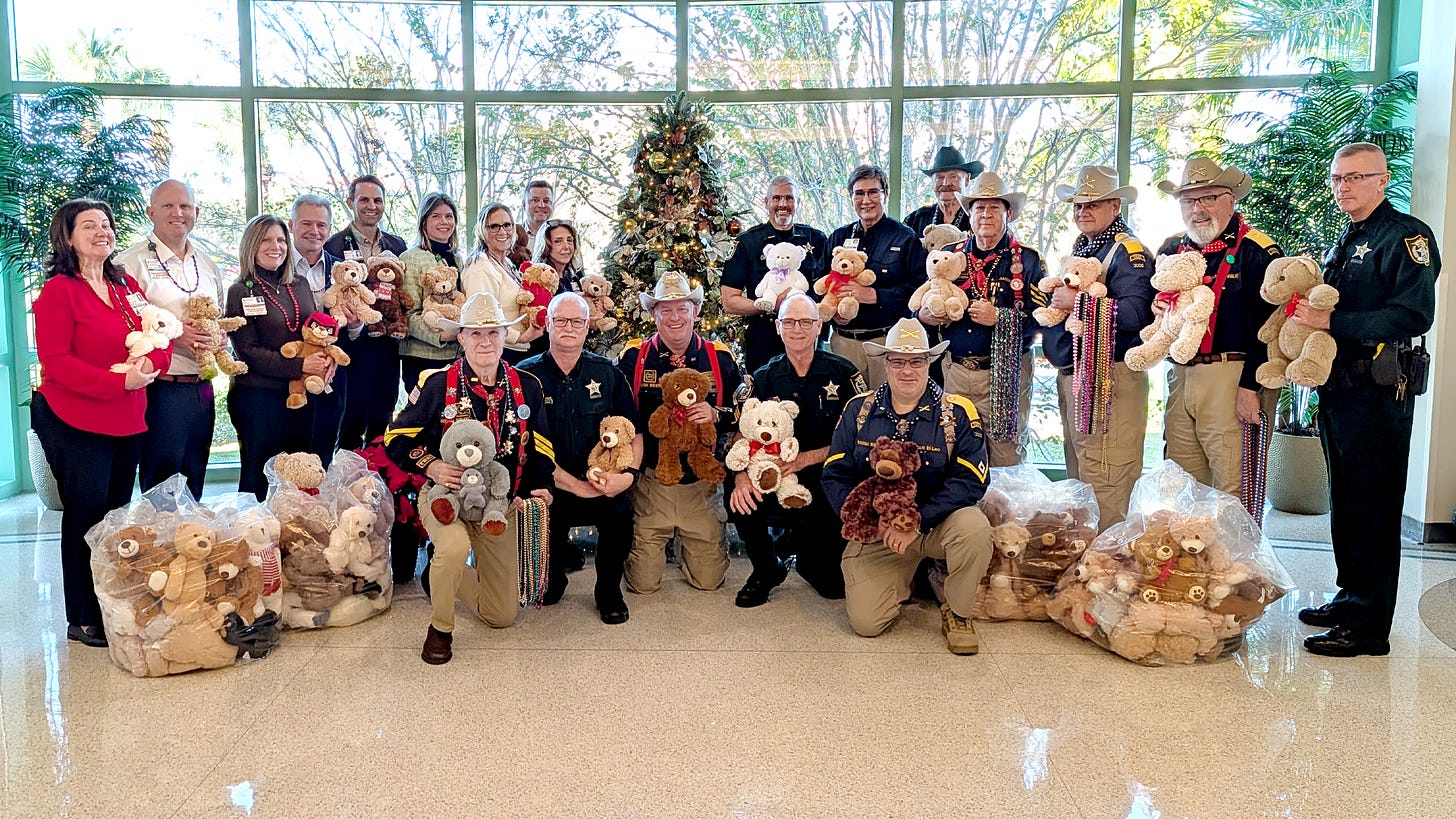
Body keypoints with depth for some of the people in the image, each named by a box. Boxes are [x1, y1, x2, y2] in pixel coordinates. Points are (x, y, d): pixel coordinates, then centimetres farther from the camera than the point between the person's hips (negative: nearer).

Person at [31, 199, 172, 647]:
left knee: (117, 514, 12)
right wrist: (118, 381, -24)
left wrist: (149, 363, -12)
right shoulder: (58, 291, -8)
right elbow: (55, 360, -15)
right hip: (75, 423, -6)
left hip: (128, 422, 6)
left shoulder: (128, 287, 12)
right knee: (86, 518, -1)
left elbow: (160, 338, 11)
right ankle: (83, 620, 10)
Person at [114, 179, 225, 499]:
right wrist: (170, 333, -20)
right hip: (162, 388, -6)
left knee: (194, 481, 15)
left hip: (203, 387, 6)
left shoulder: (206, 262, 15)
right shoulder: (132, 262, -6)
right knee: (162, 487, 0)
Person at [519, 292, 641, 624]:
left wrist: (630, 473, -14)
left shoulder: (607, 372, 6)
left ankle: (609, 590, 0)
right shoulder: (527, 375, -2)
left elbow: (635, 432, 6)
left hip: (602, 483, 2)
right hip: (548, 486, -2)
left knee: (620, 512, -30)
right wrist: (575, 485, -16)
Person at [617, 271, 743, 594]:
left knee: (708, 580, 3)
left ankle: (689, 542, 36)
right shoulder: (633, 356, -2)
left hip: (703, 483, 1)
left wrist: (717, 415, -15)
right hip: (650, 480, -1)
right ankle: (659, 542, 33)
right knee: (643, 583, 0)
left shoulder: (720, 357, 2)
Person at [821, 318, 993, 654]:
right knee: (866, 622, -12)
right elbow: (835, 475, 0)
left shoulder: (957, 412, -6)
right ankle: (905, 577, 23)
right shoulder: (859, 409, 1)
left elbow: (970, 480, -15)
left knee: (975, 526, -34)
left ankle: (957, 613, -6)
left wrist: (918, 522, -24)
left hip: (938, 523, -1)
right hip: (876, 530, 1)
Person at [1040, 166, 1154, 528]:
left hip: (1106, 378, -10)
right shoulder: (1079, 248, 18)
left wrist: (1078, 301, -23)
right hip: (1071, 375, 10)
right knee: (1078, 479, 18)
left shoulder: (1128, 251, -10)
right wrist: (1056, 301, 9)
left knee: (1103, 484, -10)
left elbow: (1136, 313, -25)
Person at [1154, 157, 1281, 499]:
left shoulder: (1256, 250, -6)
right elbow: (1152, 301, 24)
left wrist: (1251, 386, -17)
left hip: (1233, 380, -6)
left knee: (1233, 490, -4)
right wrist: (1157, 309, -1)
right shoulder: (1171, 249, 14)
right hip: (1180, 378, 6)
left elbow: (1269, 325, -12)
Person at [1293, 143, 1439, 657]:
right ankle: (1351, 599, 28)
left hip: (1378, 394, -9)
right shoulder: (1344, 244, 19)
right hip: (1337, 390, 9)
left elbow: (1413, 316, -20)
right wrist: (1305, 314, 5)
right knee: (1345, 504, 16)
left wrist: (1332, 322, -22)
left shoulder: (1407, 237, -8)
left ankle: (1369, 626, 3)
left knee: (1372, 509, -4)